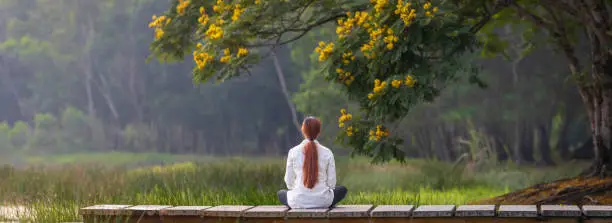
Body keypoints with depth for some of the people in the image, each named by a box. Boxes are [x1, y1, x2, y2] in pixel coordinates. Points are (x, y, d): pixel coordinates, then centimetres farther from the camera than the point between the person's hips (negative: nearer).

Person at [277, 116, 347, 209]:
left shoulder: (293, 152, -6)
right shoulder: (327, 153, -5)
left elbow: (289, 181, 0)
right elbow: (331, 182, -1)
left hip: (298, 202, 0)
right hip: (322, 201, 0)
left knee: (281, 193, 35)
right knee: (342, 189, 31)